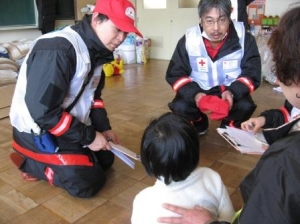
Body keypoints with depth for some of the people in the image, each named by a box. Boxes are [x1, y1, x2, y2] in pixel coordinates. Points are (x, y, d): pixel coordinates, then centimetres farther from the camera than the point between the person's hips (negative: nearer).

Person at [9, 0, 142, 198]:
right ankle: (30, 162, 5)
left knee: (105, 159, 14)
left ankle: (46, 161, 18)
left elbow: (93, 95, 11)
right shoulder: (58, 49, -29)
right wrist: (88, 137, -22)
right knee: (88, 183, -12)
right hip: (37, 130, -9)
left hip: (70, 126, 9)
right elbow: (43, 111, -30)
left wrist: (104, 128, -3)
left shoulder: (95, 51, 1)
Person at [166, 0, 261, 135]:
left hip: (231, 90, 0)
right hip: (199, 90, 1)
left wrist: (233, 92, -32)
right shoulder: (188, 40, -14)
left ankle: (230, 127, 9)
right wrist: (194, 94, -29)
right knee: (179, 107, -26)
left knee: (245, 106, -29)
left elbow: (252, 74, -11)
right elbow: (175, 74, -10)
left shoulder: (244, 38, -15)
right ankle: (199, 124, 12)